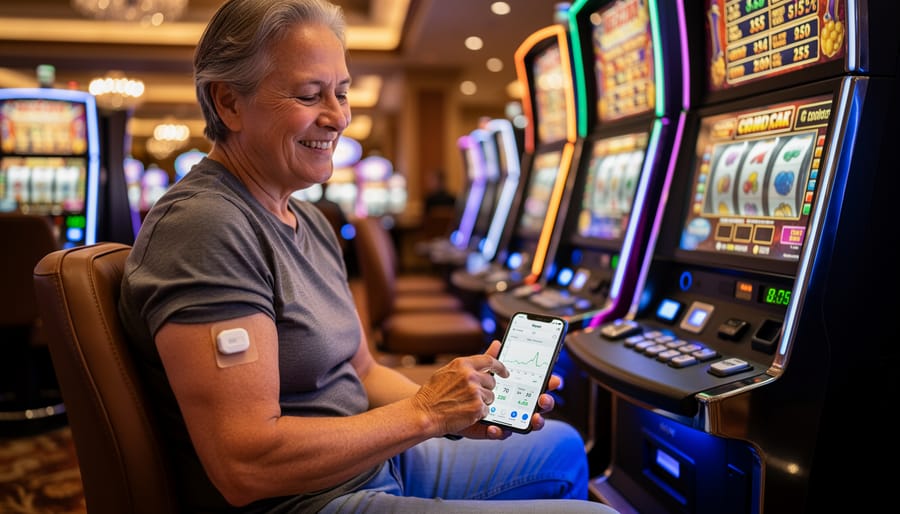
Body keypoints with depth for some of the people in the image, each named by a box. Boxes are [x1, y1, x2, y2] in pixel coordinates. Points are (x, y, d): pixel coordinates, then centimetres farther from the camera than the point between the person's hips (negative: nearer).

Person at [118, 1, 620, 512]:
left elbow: (361, 372, 12)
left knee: (562, 446, 23)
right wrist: (423, 413, -20)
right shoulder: (202, 227, -23)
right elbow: (245, 466, -28)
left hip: (378, 465, 9)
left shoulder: (309, 221, 8)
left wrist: (464, 410, -6)